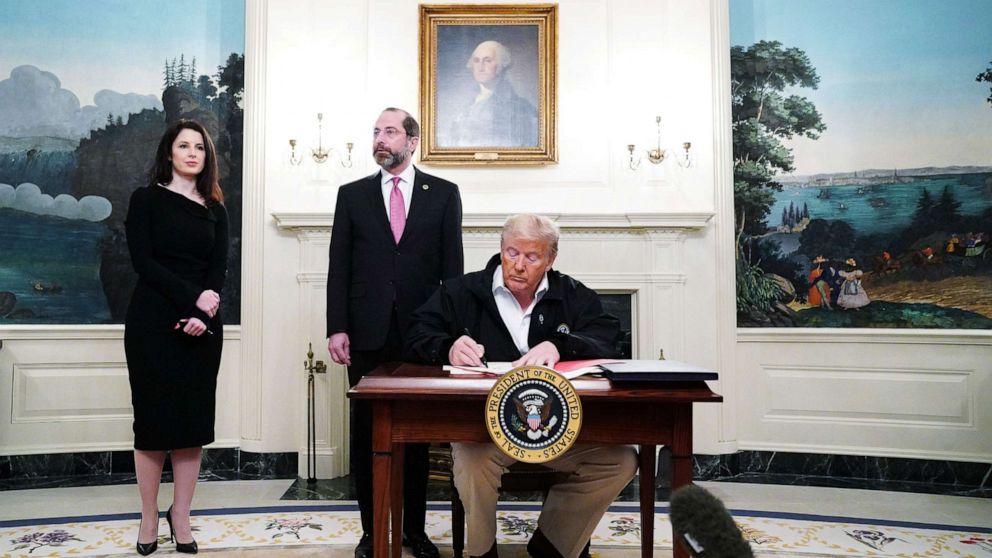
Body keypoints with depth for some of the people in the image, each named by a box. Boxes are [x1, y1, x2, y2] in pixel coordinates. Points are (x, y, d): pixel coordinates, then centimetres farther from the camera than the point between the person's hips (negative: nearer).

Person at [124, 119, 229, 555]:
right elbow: (143, 262, -7)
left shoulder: (215, 210, 12)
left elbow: (219, 269, 3)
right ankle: (149, 518, 13)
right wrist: (193, 297, -18)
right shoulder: (146, 199, 4)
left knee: (194, 420, 3)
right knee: (153, 418, 2)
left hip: (202, 326, 3)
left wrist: (201, 315, -14)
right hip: (153, 322, -3)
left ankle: (181, 517, 13)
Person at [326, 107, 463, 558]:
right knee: (366, 432, 6)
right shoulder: (352, 194, 9)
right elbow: (339, 267, 4)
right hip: (367, 334, 1)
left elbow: (452, 265, 3)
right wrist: (337, 328, -4)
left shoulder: (443, 194, 6)